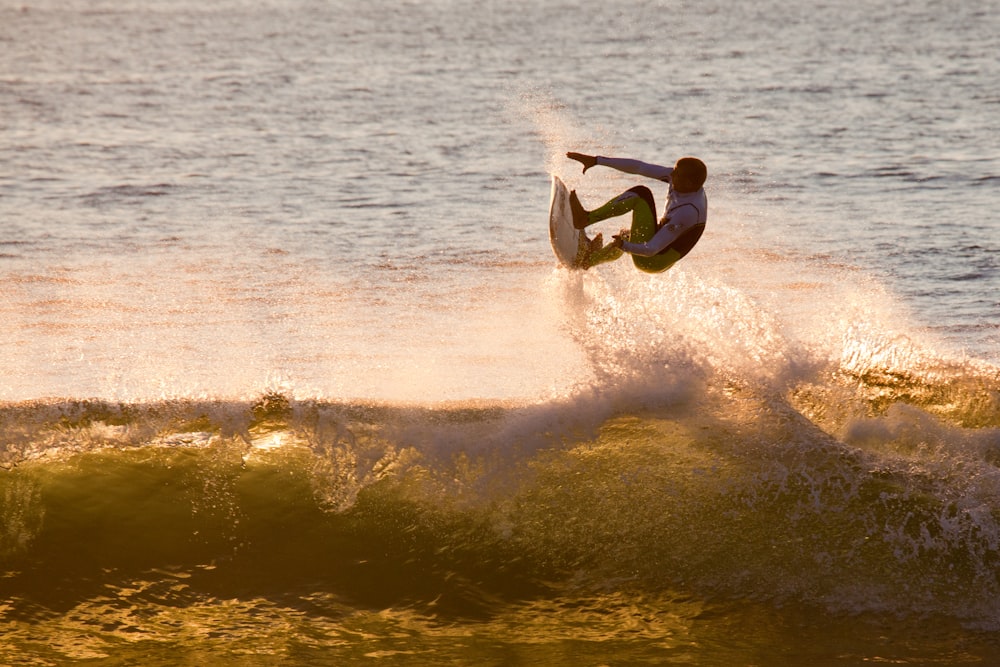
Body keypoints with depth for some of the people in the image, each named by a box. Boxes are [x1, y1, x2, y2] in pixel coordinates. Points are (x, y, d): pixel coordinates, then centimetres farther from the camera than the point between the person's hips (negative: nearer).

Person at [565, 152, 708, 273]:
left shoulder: (688, 212, -30)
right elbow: (639, 167, -4)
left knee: (641, 194, -16)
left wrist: (624, 245, -50)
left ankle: (585, 218, -11)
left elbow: (651, 250, -33)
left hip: (652, 261, -9)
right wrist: (597, 160, -1)